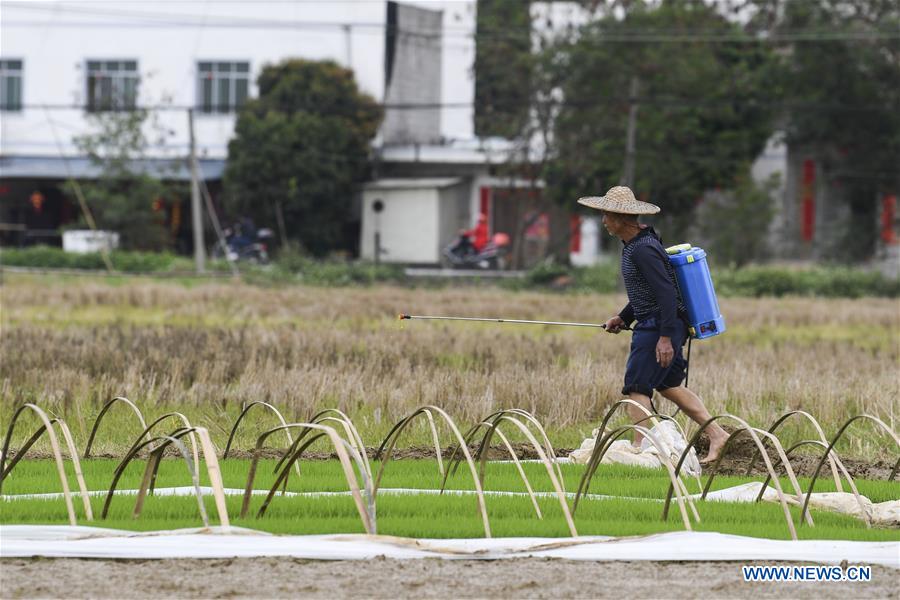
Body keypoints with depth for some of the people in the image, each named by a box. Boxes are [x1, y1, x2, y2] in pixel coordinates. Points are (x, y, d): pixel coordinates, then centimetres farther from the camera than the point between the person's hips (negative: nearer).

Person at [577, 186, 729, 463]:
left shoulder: (643, 249, -20)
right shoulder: (635, 244, 13)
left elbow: (666, 292, -25)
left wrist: (666, 337, -27)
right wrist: (623, 317, 22)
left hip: (659, 326, -11)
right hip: (654, 325, 11)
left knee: (637, 388, -9)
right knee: (669, 385, 16)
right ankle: (715, 433, 17)